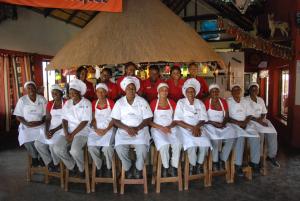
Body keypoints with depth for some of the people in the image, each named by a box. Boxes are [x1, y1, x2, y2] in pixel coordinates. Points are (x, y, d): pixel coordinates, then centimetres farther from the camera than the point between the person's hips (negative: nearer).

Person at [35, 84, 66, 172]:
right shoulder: (49, 104, 10)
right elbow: (48, 119, 6)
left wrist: (54, 130, -18)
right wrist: (46, 131, -12)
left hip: (62, 129, -6)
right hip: (50, 128, 6)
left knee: (53, 144, -26)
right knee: (38, 143, -11)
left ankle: (57, 164, 2)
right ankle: (49, 162, 8)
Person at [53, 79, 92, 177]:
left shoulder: (86, 103, -5)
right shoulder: (67, 103, 12)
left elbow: (84, 122, -12)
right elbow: (64, 119, 7)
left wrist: (73, 134, -14)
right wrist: (66, 133, -9)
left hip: (82, 132, -5)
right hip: (68, 131, 6)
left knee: (75, 150, -30)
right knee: (57, 149, -18)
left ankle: (81, 169, 3)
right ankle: (72, 166, 8)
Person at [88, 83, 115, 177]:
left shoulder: (111, 103, -2)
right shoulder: (94, 103, 9)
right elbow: (93, 119, 9)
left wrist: (106, 130, -15)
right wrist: (96, 129, -8)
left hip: (108, 129, -3)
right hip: (96, 129, 3)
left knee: (107, 147, -29)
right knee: (91, 147, -23)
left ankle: (109, 168, -3)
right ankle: (98, 167, 0)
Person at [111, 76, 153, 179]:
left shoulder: (142, 101, 3)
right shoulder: (119, 102, 6)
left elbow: (148, 119, -1)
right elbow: (115, 120, 1)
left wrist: (137, 128, -16)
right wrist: (127, 128, -15)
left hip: (140, 130, -1)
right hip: (124, 130, 1)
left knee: (142, 148, -27)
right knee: (119, 148, -26)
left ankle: (138, 168, 5)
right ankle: (128, 168, 4)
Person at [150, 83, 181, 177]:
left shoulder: (172, 102, 9)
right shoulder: (153, 103, 2)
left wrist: (169, 126, -12)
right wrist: (161, 127, -14)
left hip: (171, 128, 2)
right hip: (157, 129, -2)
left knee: (177, 144, -26)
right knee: (164, 145, -30)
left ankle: (174, 167, -8)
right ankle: (165, 167, -7)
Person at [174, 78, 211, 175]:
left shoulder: (200, 103, 10)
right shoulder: (181, 103, -1)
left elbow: (203, 120, 5)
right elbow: (177, 121, -7)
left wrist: (197, 127, -15)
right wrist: (191, 127, -15)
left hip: (198, 128, 3)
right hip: (185, 129, -3)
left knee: (205, 144, -24)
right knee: (192, 145, -29)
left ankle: (199, 165, 1)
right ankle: (193, 166, -3)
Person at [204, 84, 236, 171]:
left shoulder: (223, 101, 10)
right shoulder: (206, 102, -4)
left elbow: (226, 116, 6)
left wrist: (223, 123, -14)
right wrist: (213, 123, -19)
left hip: (222, 125, 4)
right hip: (210, 125, -4)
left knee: (232, 136, -23)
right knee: (216, 139, -32)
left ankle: (222, 160, -8)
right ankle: (215, 161, -10)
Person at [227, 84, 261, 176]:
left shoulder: (244, 101, 15)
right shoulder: (228, 101, 0)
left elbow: (249, 115, 11)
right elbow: (227, 117, -8)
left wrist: (245, 122, -9)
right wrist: (238, 122, -18)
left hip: (246, 123, 5)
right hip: (234, 124, -5)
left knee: (255, 137, -21)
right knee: (240, 138, -32)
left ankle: (254, 162, -7)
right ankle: (238, 165, -23)